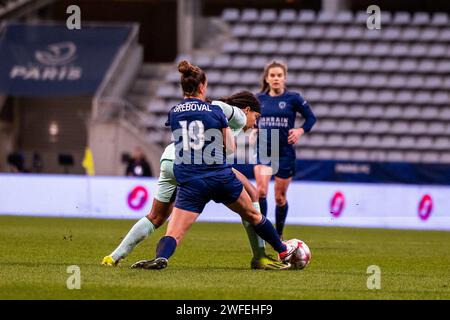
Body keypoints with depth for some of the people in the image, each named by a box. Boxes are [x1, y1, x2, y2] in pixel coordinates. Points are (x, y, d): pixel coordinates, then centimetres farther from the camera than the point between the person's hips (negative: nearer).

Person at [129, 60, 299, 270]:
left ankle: (161, 258, -38)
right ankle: (283, 251, 40)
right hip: (221, 178, 1)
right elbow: (231, 148, 4)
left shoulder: (173, 113, 3)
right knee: (252, 215, 24)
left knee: (173, 234, -7)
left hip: (190, 183, -1)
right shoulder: (215, 111, 0)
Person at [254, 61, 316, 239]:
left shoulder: (293, 98, -3)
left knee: (280, 197, 9)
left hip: (285, 152, -1)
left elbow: (311, 118, 4)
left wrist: (300, 131, -12)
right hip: (263, 149, 1)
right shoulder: (259, 99, 4)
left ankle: (278, 235, 29)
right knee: (261, 191, -21)